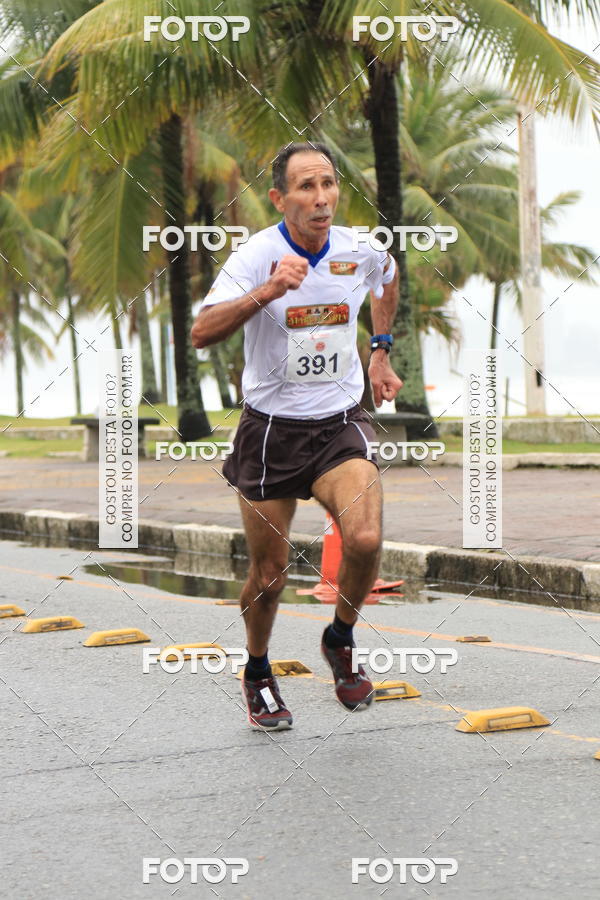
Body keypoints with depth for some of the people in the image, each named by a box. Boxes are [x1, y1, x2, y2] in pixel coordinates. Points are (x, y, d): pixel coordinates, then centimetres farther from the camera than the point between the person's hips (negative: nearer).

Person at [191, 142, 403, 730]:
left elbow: (388, 281, 24)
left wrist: (381, 350, 22)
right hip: (271, 428, -2)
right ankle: (258, 675, 33)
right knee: (269, 575, 5)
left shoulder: (362, 250, -3)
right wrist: (266, 292, -42)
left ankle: (340, 641, 8)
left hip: (341, 423, 2)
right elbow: (202, 333, -30)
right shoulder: (256, 256, -15)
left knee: (365, 540, -22)